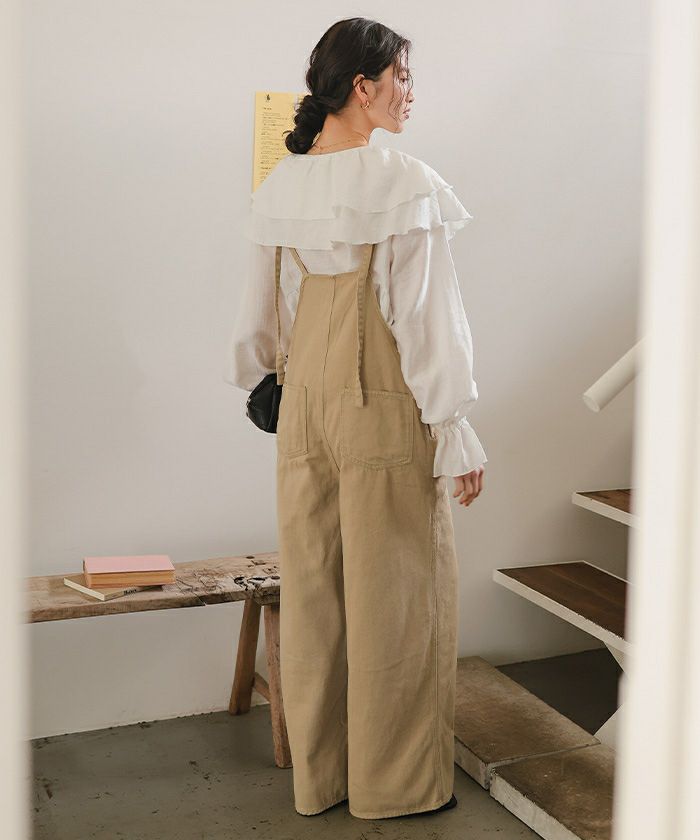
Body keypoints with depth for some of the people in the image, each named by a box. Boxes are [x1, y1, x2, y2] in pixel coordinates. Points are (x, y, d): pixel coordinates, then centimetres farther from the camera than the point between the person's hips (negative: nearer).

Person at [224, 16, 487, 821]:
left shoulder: (278, 187, 5)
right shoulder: (405, 183, -13)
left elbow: (261, 309, 12)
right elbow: (425, 315, -15)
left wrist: (263, 371, 31)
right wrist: (457, 434, -9)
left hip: (305, 404, 6)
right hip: (385, 409, -6)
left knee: (312, 589, 13)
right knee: (394, 593, 6)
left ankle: (319, 775, 27)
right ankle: (396, 782, 19)